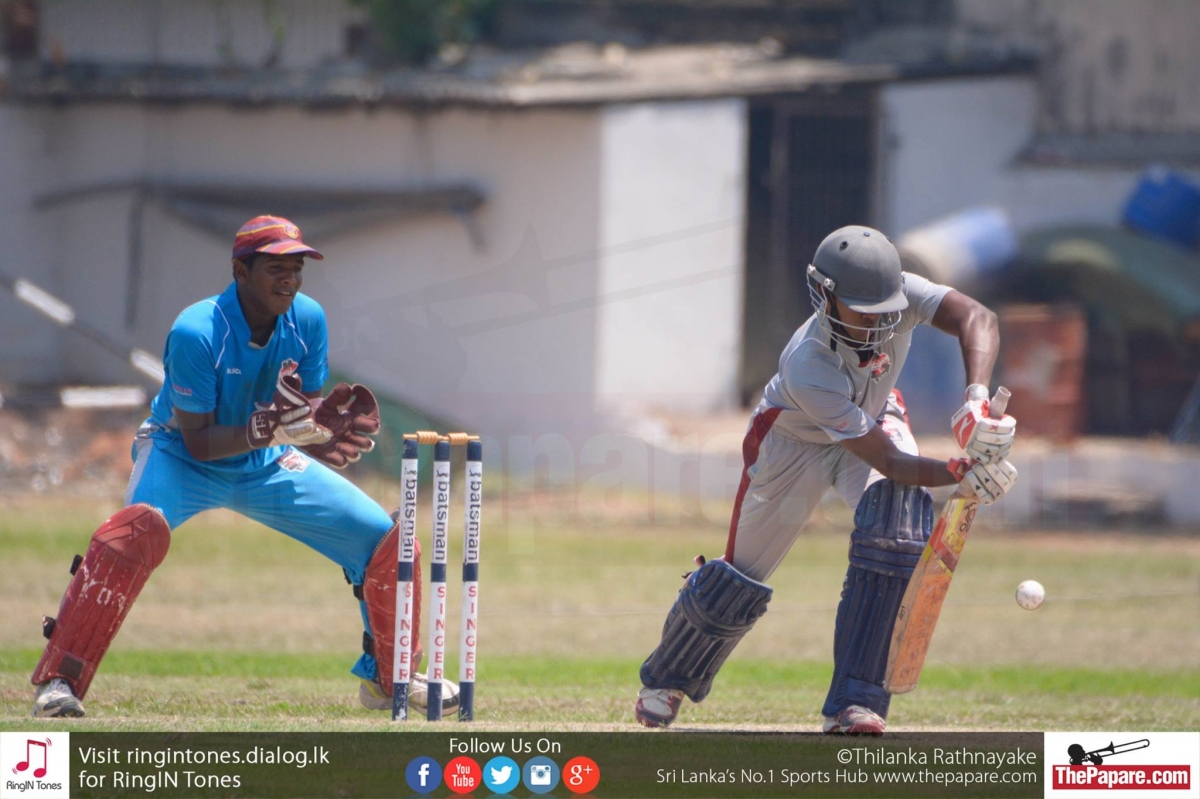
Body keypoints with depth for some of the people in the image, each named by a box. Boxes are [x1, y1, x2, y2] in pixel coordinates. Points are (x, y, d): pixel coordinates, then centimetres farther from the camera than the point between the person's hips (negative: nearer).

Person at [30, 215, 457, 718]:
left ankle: (387, 677, 21)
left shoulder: (307, 320, -12)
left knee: (385, 540, -2)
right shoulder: (196, 332, -29)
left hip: (266, 466, 6)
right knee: (140, 529, -38)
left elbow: (307, 407, -2)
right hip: (182, 460, -6)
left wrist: (322, 427, -26)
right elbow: (197, 441, -26)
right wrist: (265, 430, -42)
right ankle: (58, 680, -32)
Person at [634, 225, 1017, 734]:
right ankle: (666, 681, 37)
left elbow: (977, 319, -42)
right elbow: (890, 462, -40)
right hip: (795, 439, -3)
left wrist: (977, 397, -58)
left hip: (875, 418, 3)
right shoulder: (807, 368, -42)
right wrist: (964, 472, -54)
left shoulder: (899, 295, -32)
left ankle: (854, 704, -20)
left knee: (900, 527, -25)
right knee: (744, 575, 4)